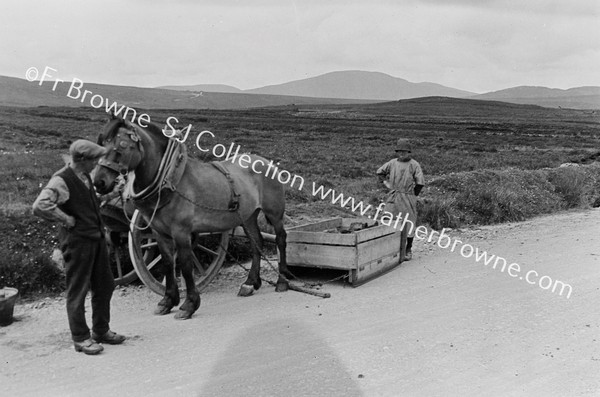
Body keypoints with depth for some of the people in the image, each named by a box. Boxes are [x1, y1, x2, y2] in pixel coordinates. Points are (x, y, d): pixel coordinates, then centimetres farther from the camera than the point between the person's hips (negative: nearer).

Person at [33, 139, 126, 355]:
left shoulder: (85, 176, 9)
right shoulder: (61, 180, -17)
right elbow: (40, 206, -30)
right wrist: (67, 220, -20)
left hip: (96, 238, 9)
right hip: (77, 242, -9)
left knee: (105, 286, 16)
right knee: (77, 291, 4)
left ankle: (101, 331, 31)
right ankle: (81, 338, 17)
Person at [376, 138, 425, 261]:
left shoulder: (414, 165, -6)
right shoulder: (392, 163, 6)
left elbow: (420, 182, -7)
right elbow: (380, 171, 23)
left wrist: (413, 195, 1)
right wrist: (385, 182, 12)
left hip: (407, 198, -3)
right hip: (393, 198, 4)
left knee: (408, 224, 4)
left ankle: (408, 251, 17)